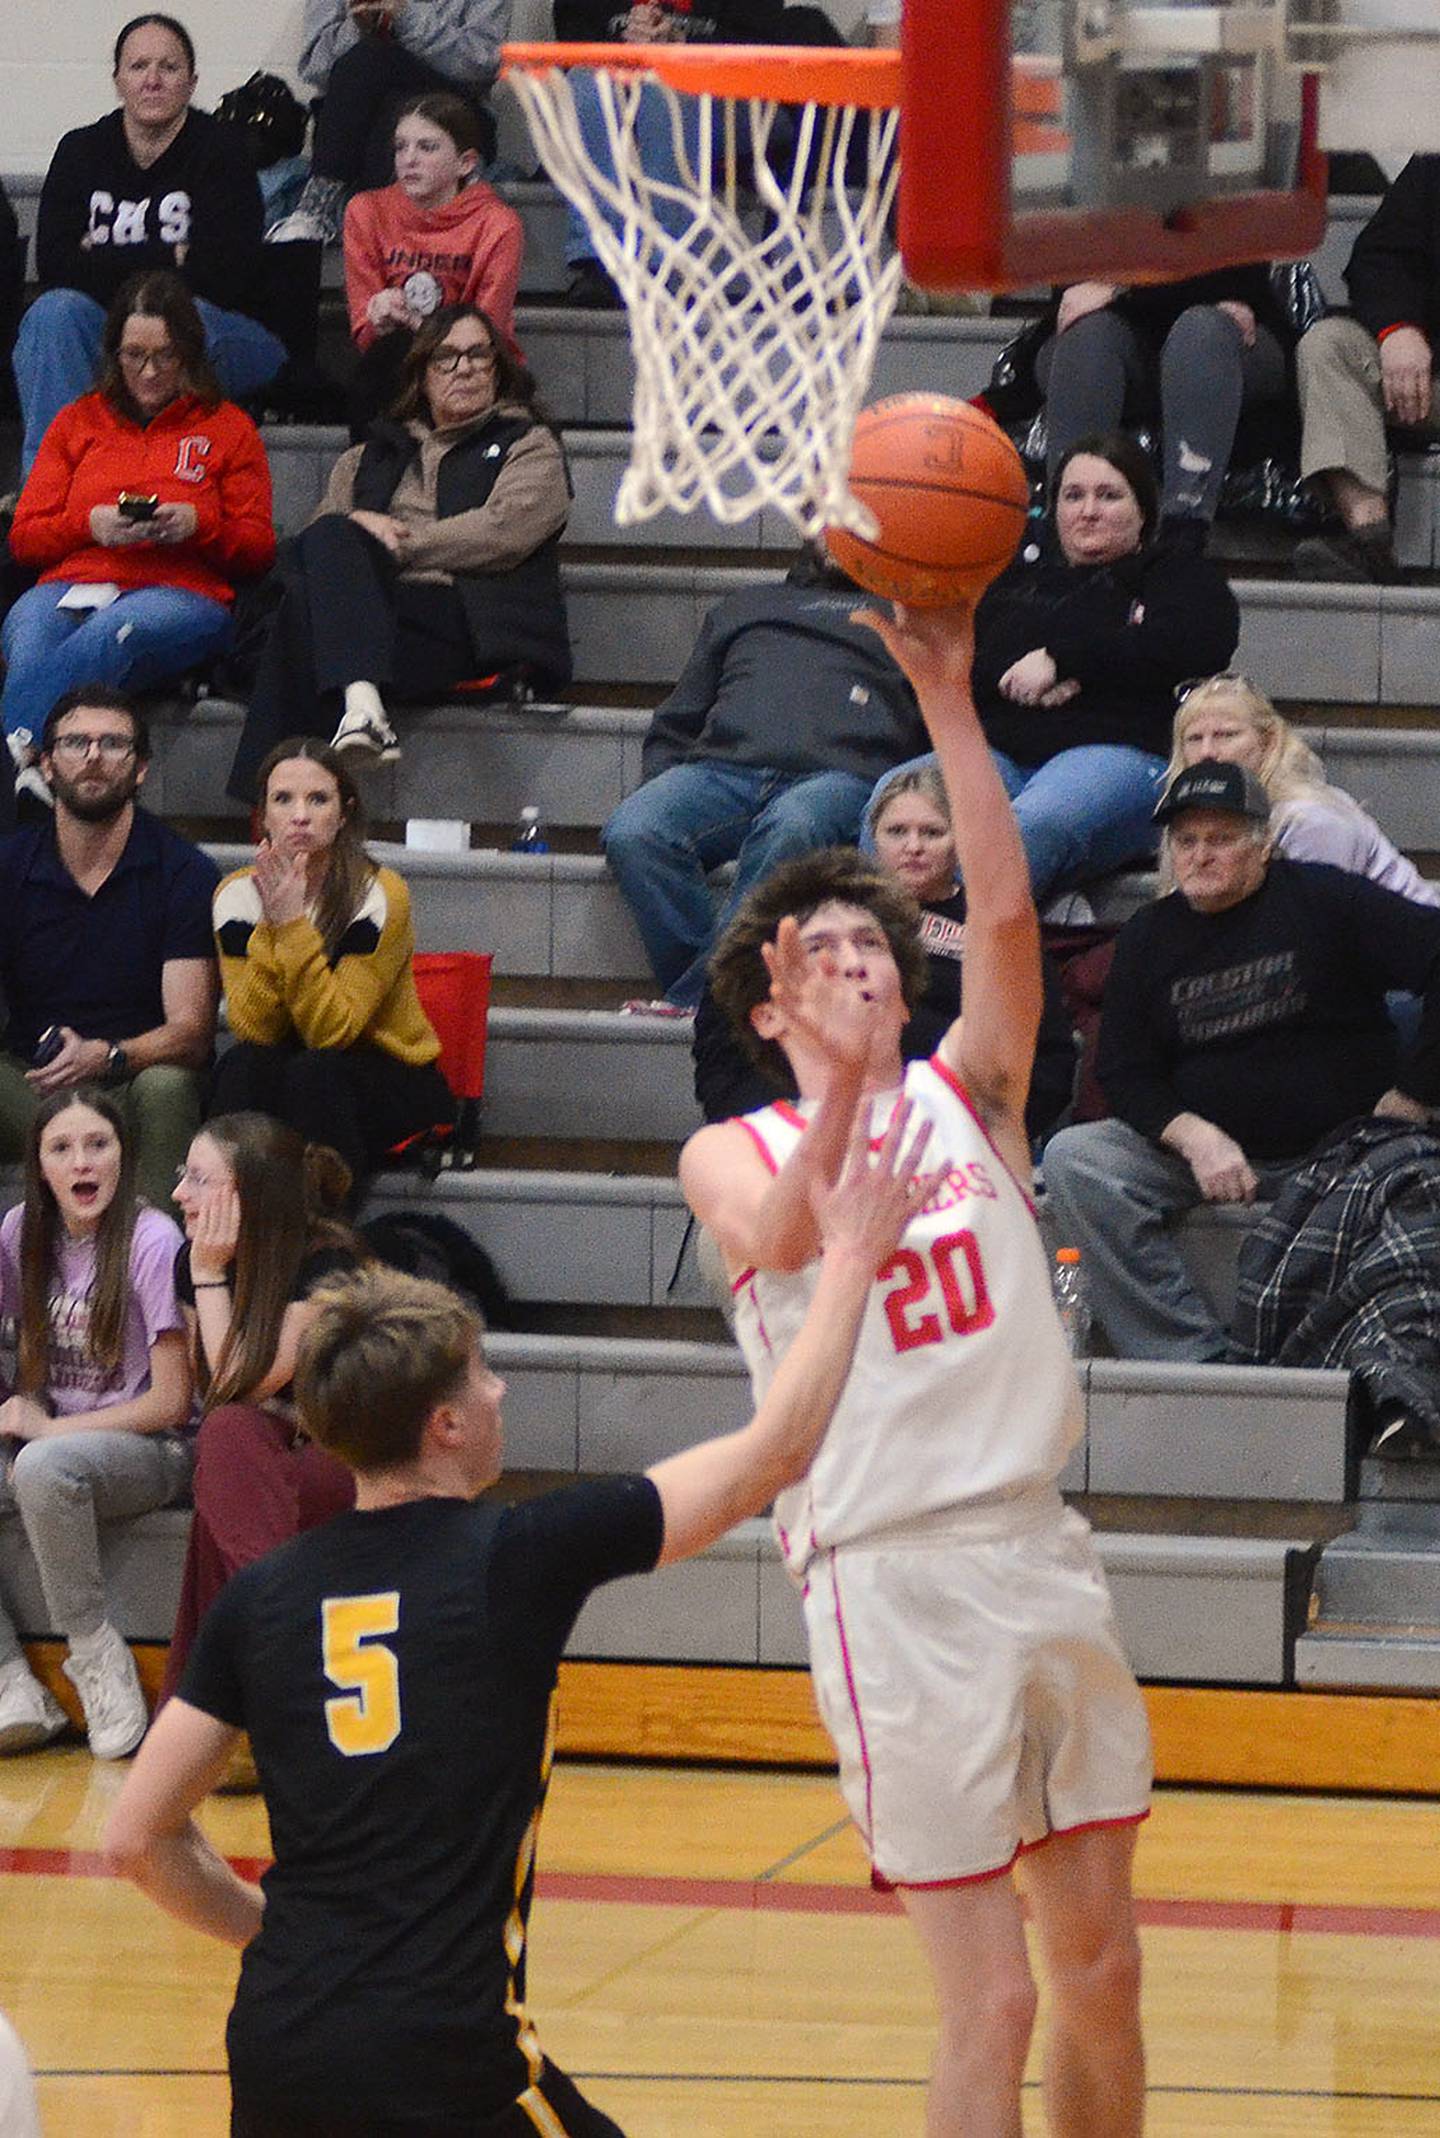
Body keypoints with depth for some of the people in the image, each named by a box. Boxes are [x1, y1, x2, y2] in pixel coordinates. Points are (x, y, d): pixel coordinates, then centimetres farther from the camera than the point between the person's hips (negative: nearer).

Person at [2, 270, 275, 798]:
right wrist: (90, 525, -2)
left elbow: (258, 549, 16)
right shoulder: (78, 422, 25)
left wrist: (200, 526, -5)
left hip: (181, 591, -2)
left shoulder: (229, 428, 20)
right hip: (70, 585, 2)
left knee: (105, 637, -42)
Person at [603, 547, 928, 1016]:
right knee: (632, 833, -30)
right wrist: (661, 791, 11)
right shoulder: (743, 608, 37)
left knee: (791, 829, -40)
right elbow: (675, 726, 32)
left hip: (841, 775, -3)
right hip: (723, 765, 3)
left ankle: (694, 1000, -42)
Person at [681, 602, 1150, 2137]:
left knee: (1101, 1967, 9)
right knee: (993, 2005, -8)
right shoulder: (734, 1155, 2)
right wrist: (842, 1087, -38)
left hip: (1041, 1551, 4)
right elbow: (780, 1240, -22)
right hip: (891, 1584, -4)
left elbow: (1003, 913, -7)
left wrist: (948, 699, -16)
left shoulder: (967, 1096, 10)